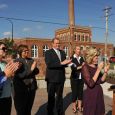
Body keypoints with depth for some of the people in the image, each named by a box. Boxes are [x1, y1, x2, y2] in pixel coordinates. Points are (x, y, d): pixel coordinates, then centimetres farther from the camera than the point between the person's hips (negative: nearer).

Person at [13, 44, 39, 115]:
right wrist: (31, 69, -22)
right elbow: (19, 75, -19)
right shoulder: (17, 61, -9)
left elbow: (37, 71, 6)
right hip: (21, 89, -5)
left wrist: (34, 68, -15)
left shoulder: (31, 60, 7)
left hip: (32, 88, 5)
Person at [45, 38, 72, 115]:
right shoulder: (48, 53, -7)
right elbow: (49, 64, -21)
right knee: (51, 97, 9)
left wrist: (67, 62, -16)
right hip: (52, 78, -5)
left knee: (60, 96, 18)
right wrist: (61, 63, -27)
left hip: (61, 78, 5)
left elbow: (64, 63, 8)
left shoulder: (62, 52, 11)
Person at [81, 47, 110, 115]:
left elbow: (101, 81, 7)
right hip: (90, 95, -7)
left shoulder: (96, 66, 5)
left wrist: (105, 71, -9)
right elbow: (91, 84, -25)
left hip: (99, 93, 7)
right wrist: (98, 70, -25)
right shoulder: (85, 67, -16)